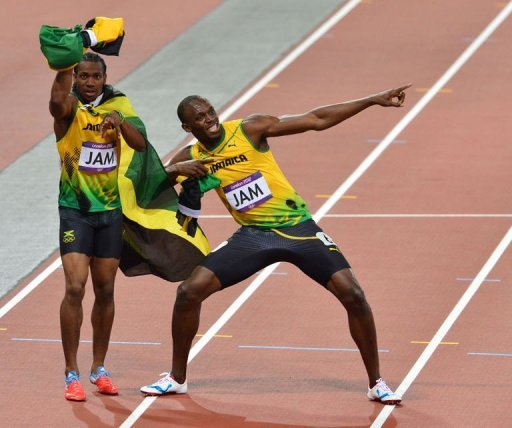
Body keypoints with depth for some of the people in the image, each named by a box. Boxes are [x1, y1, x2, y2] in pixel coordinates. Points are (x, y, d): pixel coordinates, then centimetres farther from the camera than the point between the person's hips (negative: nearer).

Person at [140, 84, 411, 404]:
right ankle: (177, 378, 10)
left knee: (352, 294, -16)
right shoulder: (191, 158, 1)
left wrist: (375, 101, -17)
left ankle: (377, 384, 0)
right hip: (253, 235, 3)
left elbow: (316, 120, -12)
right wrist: (177, 170, -17)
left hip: (297, 227, -3)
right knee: (190, 291, -8)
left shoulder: (250, 129, -12)